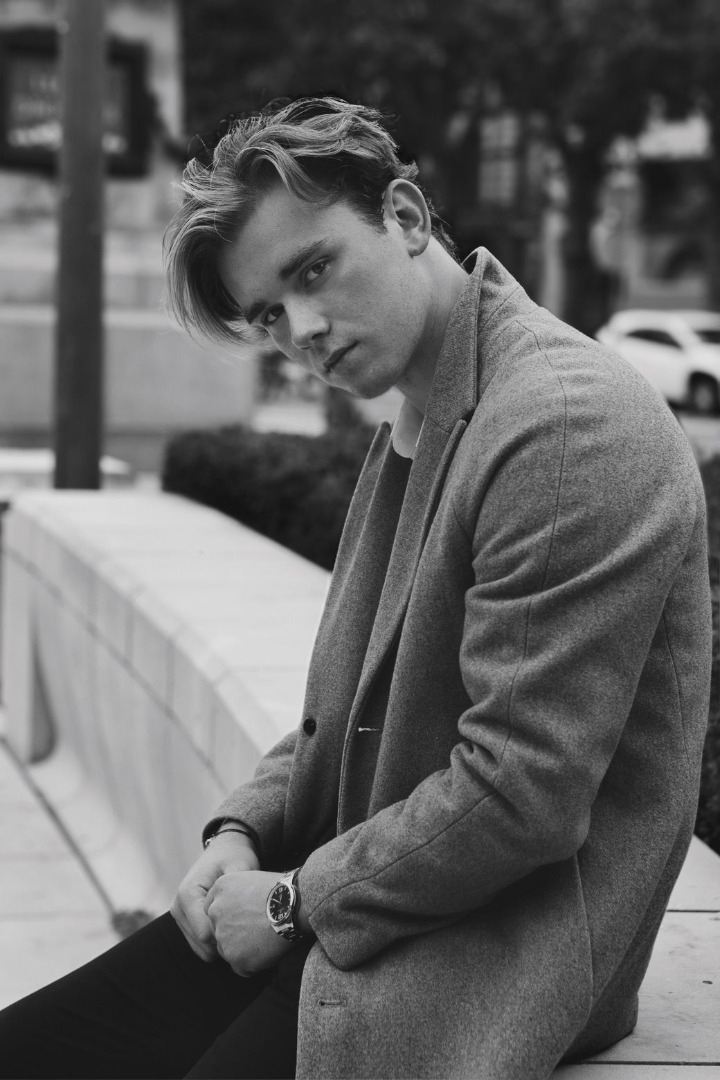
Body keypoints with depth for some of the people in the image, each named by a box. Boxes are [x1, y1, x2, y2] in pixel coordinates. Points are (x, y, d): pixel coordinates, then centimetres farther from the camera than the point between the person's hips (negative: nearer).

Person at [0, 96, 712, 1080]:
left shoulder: (572, 426, -19)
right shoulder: (413, 428, 13)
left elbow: (520, 797, -23)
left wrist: (297, 901, -12)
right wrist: (244, 830, 3)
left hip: (494, 947, -8)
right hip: (343, 903, 9)